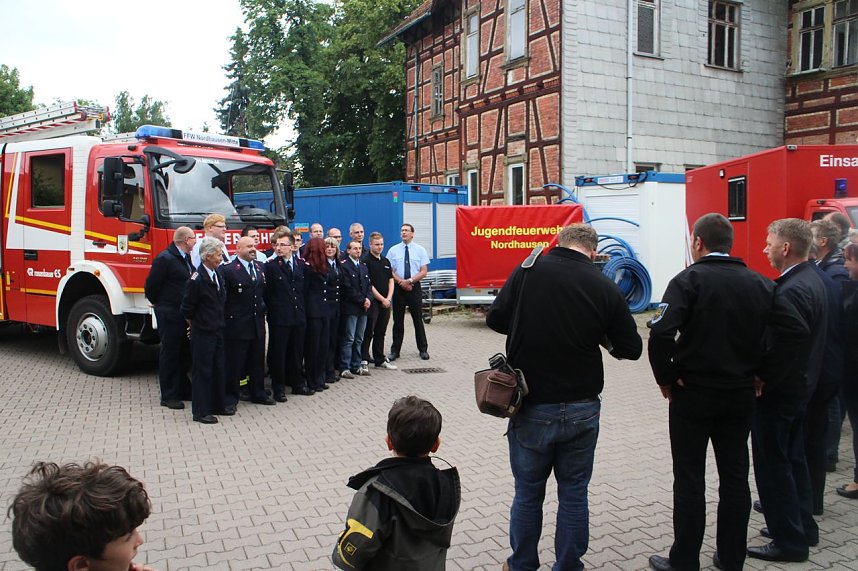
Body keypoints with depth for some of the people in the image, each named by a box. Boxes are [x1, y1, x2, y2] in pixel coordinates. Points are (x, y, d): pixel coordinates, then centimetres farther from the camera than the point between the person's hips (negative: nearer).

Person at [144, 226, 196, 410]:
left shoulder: (187, 259, 12)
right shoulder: (165, 259, -15)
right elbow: (151, 285, -14)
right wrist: (158, 303, 0)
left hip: (185, 314, 8)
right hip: (169, 315, -8)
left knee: (185, 353, 15)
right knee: (169, 354, 0)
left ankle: (183, 389, 27)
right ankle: (168, 396, 8)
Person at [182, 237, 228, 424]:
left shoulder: (217, 274, 8)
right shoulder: (197, 279, -18)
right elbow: (187, 309, -13)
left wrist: (219, 324, 13)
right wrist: (196, 325, 0)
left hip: (217, 331, 8)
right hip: (202, 333, -8)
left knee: (218, 369, 15)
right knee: (202, 371, 1)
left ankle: (217, 405, 27)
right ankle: (200, 412, 10)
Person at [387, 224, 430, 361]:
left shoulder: (420, 250, 2)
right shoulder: (393, 250, 3)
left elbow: (423, 272, -3)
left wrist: (410, 281, -15)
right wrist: (401, 282, -13)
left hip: (414, 288, -1)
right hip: (398, 288, 1)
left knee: (418, 319, 5)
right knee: (398, 320, 6)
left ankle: (423, 349, 16)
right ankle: (395, 351, 15)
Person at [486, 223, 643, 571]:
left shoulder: (529, 271, -9)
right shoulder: (605, 288, -7)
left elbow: (495, 319, -2)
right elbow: (631, 348, 0)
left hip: (531, 407, 0)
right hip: (582, 409, 1)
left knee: (528, 492, 15)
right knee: (573, 493, 15)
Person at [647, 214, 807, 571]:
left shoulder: (689, 280, -13)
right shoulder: (759, 284, 3)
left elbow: (661, 333, -26)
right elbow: (796, 331, -4)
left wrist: (665, 377, -13)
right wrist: (764, 373, 1)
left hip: (693, 393, -5)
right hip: (741, 394, 5)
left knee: (689, 480, 6)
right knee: (735, 477, 16)